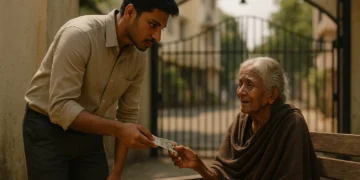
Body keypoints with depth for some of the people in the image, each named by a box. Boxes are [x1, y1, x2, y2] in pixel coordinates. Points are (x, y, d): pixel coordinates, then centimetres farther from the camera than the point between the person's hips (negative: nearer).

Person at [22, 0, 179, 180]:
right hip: (48, 131, -6)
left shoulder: (138, 58, -6)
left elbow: (128, 114, 3)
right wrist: (118, 129, -34)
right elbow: (59, 108, -29)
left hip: (89, 134, 6)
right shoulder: (79, 34, -25)